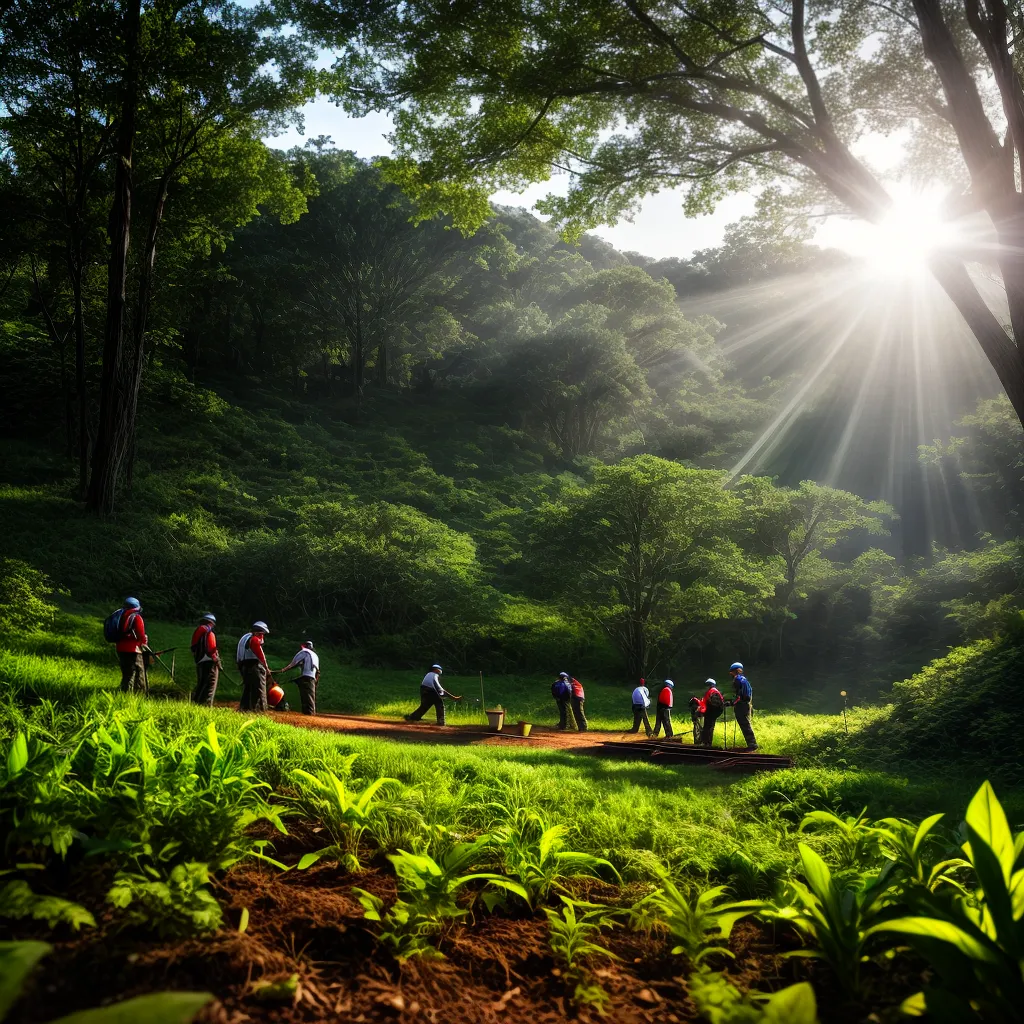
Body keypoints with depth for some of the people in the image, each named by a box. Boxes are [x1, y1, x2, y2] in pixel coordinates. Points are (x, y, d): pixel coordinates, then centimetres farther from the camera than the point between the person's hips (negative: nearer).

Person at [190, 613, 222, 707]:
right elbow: (212, 649, -17)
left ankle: (195, 702, 14)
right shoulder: (209, 633, -9)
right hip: (209, 662, -8)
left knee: (200, 684, 16)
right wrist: (217, 660, -12)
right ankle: (207, 704, -15)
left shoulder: (197, 631, 16)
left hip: (199, 663, 8)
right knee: (210, 685, -7)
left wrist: (197, 659, 18)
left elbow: (193, 649, 16)